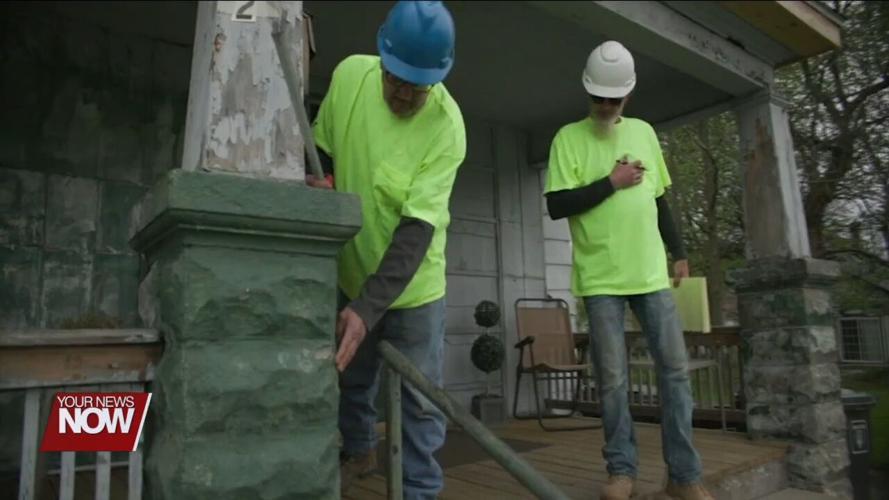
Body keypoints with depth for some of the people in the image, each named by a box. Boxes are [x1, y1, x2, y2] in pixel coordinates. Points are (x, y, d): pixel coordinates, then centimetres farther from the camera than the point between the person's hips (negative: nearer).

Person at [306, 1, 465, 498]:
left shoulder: (447, 125, -25)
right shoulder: (350, 74, -13)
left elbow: (417, 227, -29)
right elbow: (321, 147, 5)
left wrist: (369, 308, -35)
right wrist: (320, 182, -18)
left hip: (411, 284, -4)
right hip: (349, 271, 5)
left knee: (419, 399, 3)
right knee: (350, 378, 22)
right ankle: (359, 449, 48)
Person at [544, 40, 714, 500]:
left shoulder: (644, 132, 14)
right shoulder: (569, 137, 0)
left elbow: (658, 200, 20)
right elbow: (557, 205, -10)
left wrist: (678, 253, 19)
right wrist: (611, 182, -10)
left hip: (651, 274, 4)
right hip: (600, 279, -4)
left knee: (675, 369, 2)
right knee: (612, 378, 0)